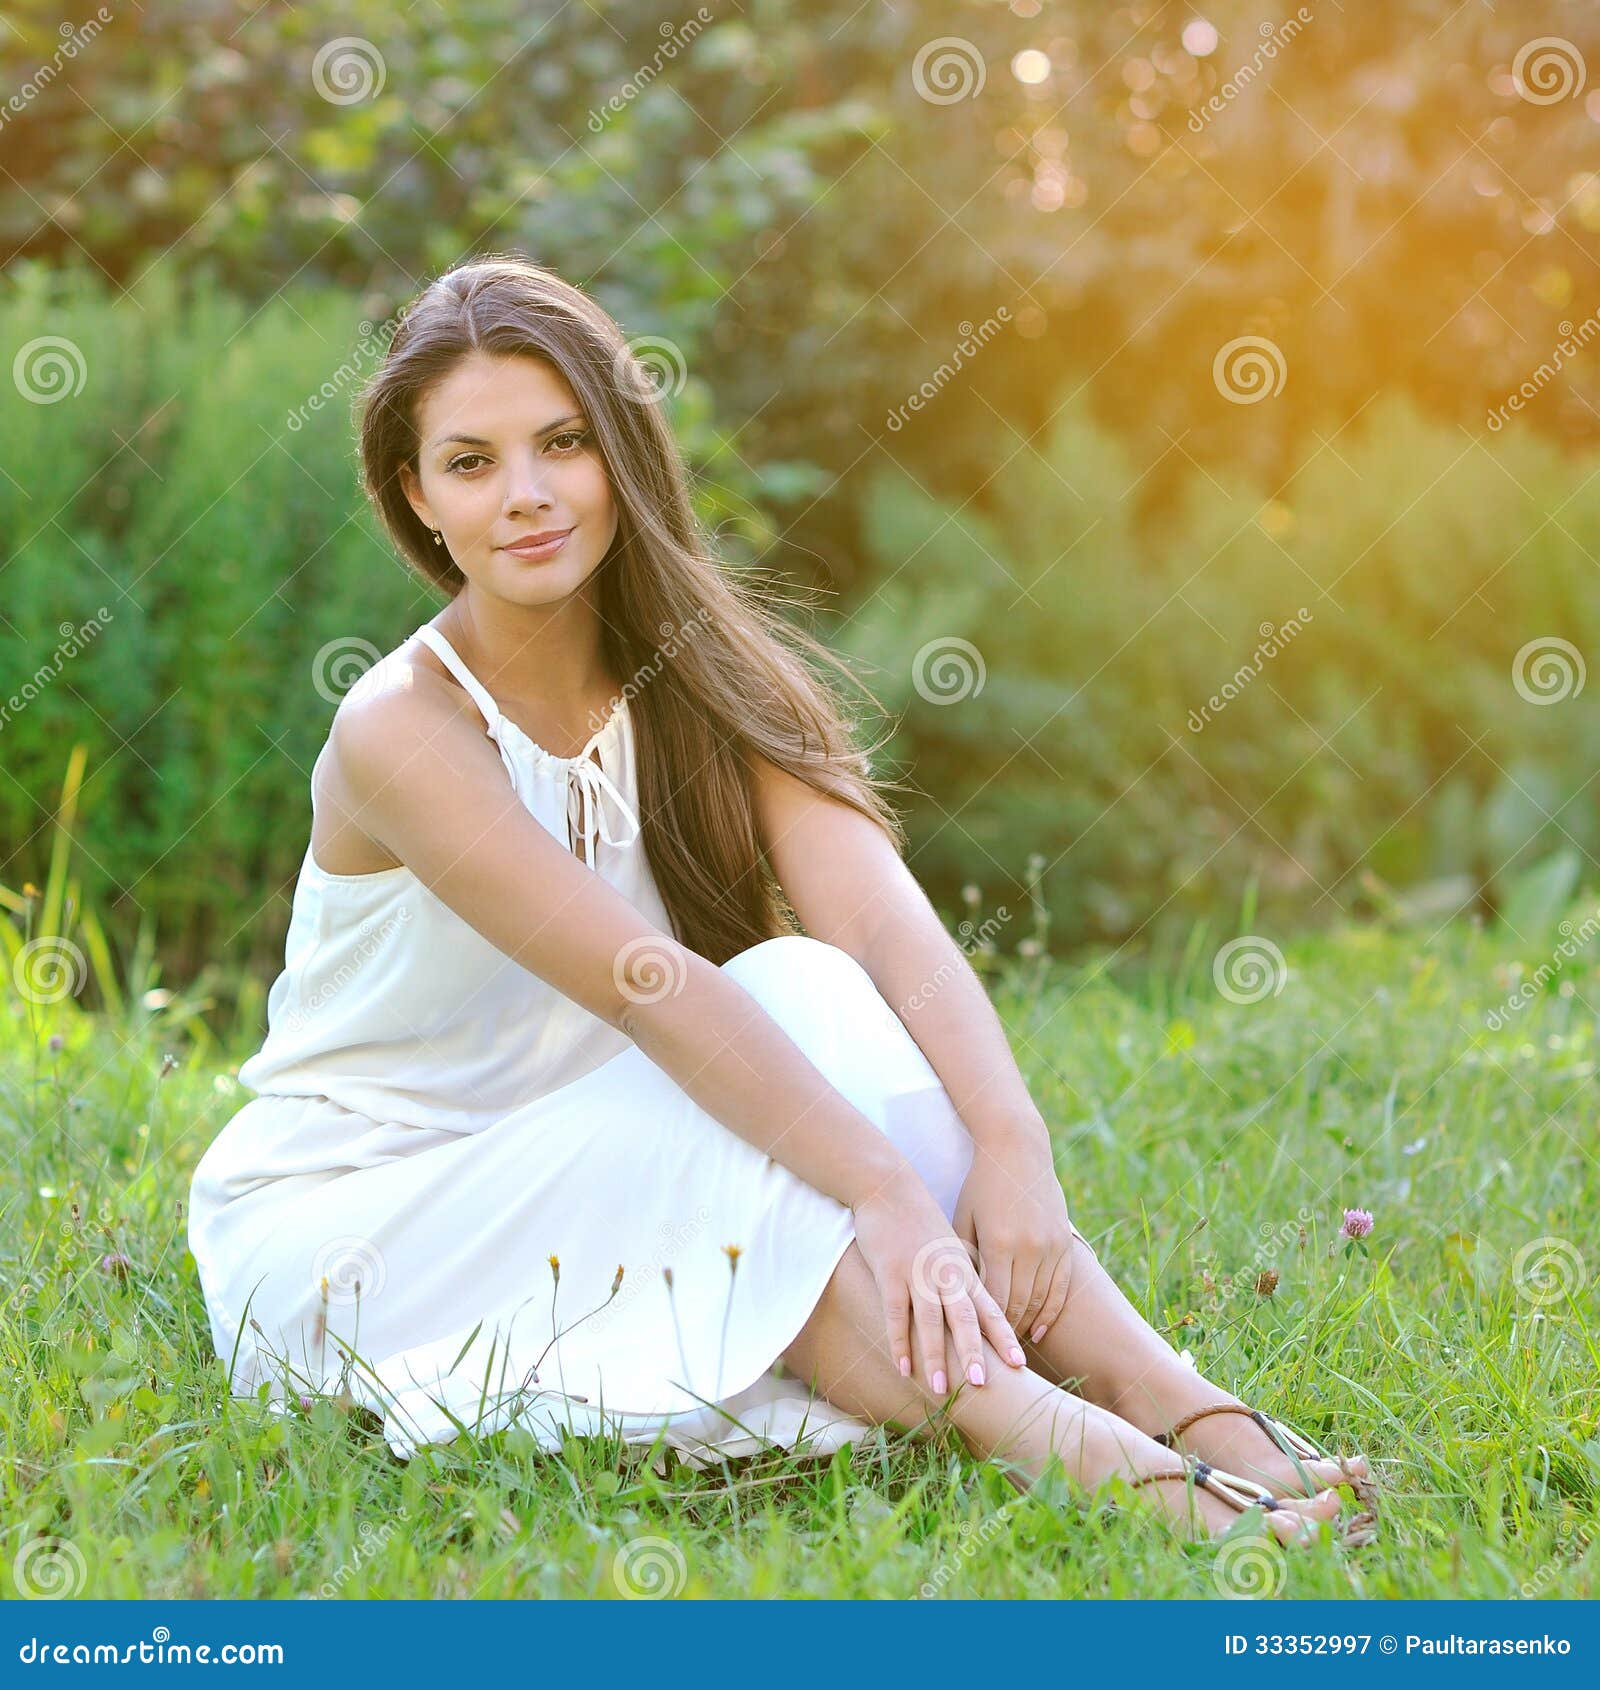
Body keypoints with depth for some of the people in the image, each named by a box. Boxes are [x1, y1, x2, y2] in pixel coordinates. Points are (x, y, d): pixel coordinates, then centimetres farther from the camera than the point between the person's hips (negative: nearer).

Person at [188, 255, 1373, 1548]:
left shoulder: (703, 677, -4)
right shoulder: (402, 732, -20)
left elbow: (883, 918, -21)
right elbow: (649, 990, -32)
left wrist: (1011, 1144, -37)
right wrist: (889, 1191, -42)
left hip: (581, 1191, 5)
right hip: (336, 1232, -5)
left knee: (815, 1001, -26)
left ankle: (1187, 1414, -36)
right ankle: (1036, 1436, -46)